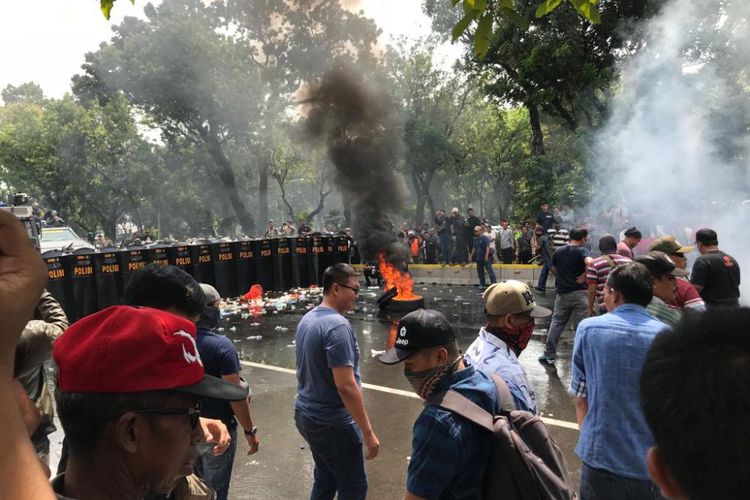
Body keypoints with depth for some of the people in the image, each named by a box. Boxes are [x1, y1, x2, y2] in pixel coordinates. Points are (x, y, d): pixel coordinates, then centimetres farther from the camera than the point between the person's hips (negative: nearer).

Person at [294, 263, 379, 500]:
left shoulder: (307, 319, 5)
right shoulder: (337, 325, -23)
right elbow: (346, 386, -26)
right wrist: (368, 432, -20)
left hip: (307, 414, 9)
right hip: (332, 422, -9)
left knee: (325, 480, 21)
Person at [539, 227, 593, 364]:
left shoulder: (558, 252, 5)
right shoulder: (581, 251, -11)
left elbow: (554, 269, 15)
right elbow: (590, 262, -30)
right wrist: (585, 275, -16)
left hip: (562, 293, 4)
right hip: (579, 293, -4)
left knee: (556, 323, 13)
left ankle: (549, 354, 15)